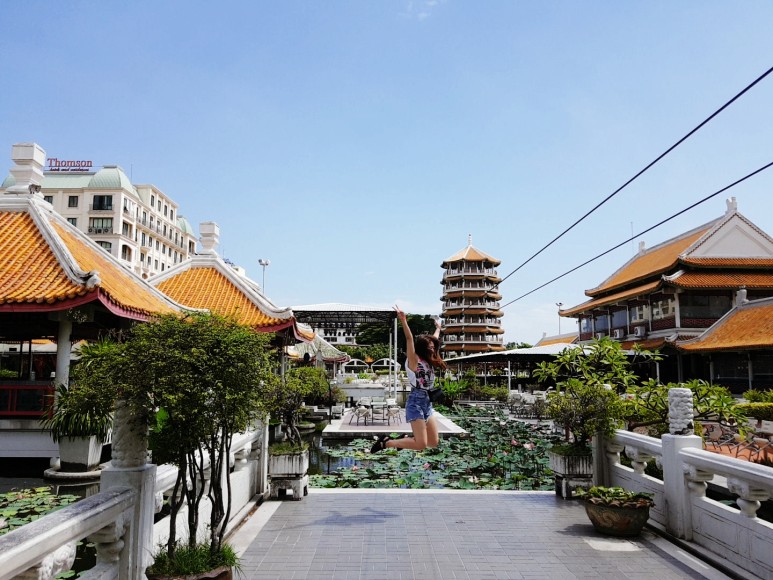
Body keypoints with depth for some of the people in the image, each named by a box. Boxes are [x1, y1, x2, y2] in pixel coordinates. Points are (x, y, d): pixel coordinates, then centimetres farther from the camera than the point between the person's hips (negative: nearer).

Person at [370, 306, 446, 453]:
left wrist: (438, 328, 43)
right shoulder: (414, 360, -8)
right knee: (421, 444, -12)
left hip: (428, 404, 9)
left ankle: (405, 439, 25)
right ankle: (386, 442, 2)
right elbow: (409, 339, -21)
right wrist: (403, 320, -32)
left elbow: (434, 340, 28)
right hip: (416, 402, -8)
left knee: (433, 443, 6)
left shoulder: (428, 362, 12)